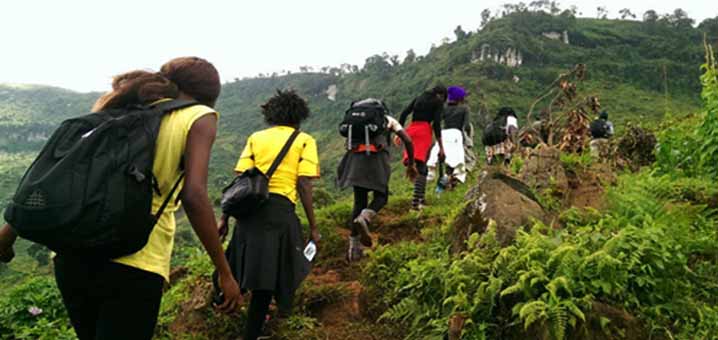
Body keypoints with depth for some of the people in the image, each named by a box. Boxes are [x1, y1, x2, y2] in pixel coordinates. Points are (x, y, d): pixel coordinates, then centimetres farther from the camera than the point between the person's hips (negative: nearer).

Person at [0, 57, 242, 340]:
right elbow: (193, 197, -12)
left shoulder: (121, 104, 16)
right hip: (134, 265, -6)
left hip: (72, 254, 6)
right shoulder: (198, 117, 1)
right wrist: (225, 272, -8)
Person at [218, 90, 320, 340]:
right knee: (267, 276, 6)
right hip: (280, 209, -3)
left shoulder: (256, 138, 14)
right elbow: (304, 185, -5)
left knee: (254, 268, 23)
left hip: (250, 206, 4)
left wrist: (225, 217, 10)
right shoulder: (304, 140, 5)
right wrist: (313, 227, -1)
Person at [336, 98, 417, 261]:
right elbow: (408, 140, 15)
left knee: (359, 202, 11)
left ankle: (354, 248, 8)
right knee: (381, 196, 13)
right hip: (377, 156, -3)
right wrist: (411, 164, 24)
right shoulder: (388, 119, 23)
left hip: (356, 157, 3)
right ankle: (364, 219, -20)